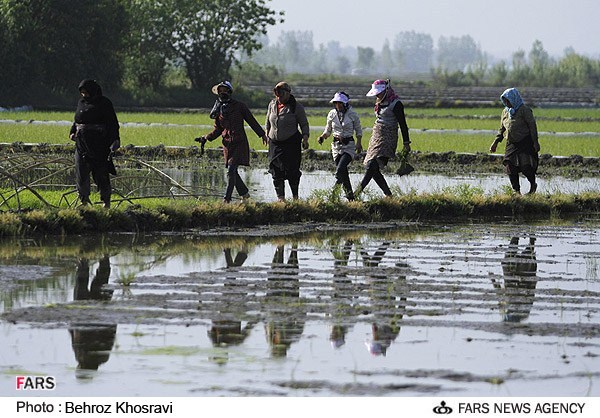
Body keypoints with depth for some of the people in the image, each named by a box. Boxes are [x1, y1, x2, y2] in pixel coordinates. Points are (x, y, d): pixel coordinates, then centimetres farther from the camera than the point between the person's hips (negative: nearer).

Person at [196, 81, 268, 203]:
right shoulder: (218, 109, 11)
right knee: (232, 171, 8)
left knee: (231, 170, -15)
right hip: (227, 143, 5)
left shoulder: (239, 106, 0)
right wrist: (205, 138, 2)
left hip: (239, 142, -5)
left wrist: (262, 134, 10)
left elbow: (251, 121, 7)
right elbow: (217, 130, 16)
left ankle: (227, 198, -18)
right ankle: (244, 193, 28)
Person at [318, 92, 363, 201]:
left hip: (349, 145, -4)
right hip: (336, 145, 4)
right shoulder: (332, 114, 2)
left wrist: (359, 143, -5)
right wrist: (322, 137, -6)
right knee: (343, 173, 5)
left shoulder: (352, 114, -5)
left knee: (340, 170, -23)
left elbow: (358, 130, 7)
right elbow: (328, 130, 14)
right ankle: (350, 196, 16)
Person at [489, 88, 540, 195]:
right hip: (511, 144, 6)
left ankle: (533, 185, 14)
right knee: (510, 168, -4)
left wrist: (535, 142, -14)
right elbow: (502, 129, 21)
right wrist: (496, 142, 14)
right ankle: (516, 191, 5)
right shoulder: (505, 112, 13)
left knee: (526, 167, -13)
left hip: (525, 144, -6)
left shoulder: (524, 110, -8)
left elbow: (532, 126, -10)